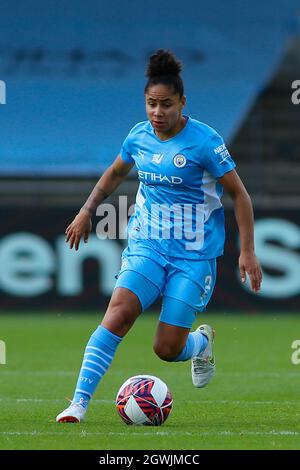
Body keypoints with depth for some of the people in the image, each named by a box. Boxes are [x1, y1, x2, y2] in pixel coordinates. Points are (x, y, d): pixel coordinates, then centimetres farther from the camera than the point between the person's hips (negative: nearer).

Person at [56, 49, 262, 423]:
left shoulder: (204, 141, -13)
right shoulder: (139, 136, 2)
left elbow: (239, 195, -6)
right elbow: (115, 173, 25)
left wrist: (247, 251, -10)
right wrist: (87, 211, 22)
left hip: (194, 254, -3)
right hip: (147, 245, 3)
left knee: (167, 349, -5)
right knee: (118, 314, -22)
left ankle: (202, 343, 32)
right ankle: (79, 402, -23)